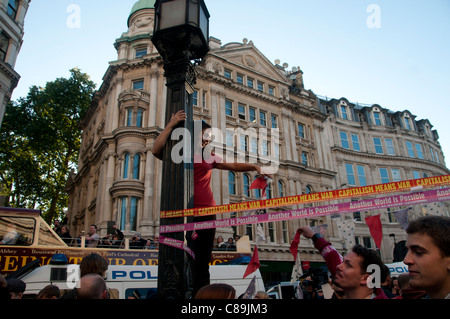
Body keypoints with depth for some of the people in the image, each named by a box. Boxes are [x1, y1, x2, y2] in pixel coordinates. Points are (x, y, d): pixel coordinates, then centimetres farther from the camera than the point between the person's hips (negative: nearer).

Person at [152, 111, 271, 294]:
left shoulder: (208, 158, 18)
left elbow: (234, 166, 21)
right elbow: (156, 150, -13)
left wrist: (254, 167, 7)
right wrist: (171, 124, -14)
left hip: (207, 213, 4)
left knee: (203, 262, 7)